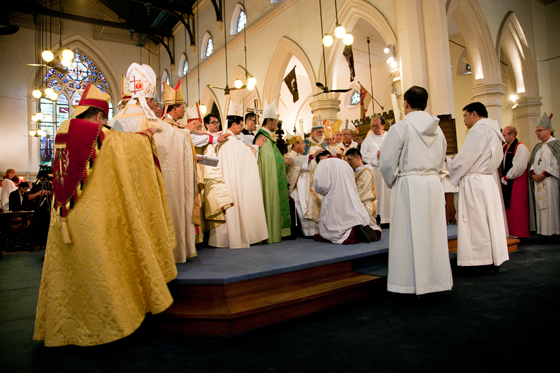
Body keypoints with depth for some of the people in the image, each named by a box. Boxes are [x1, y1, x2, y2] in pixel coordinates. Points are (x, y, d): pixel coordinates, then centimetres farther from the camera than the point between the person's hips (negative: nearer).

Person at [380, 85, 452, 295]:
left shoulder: (401, 127, -7)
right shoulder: (437, 129, 11)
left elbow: (387, 162, -9)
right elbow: (441, 162, 17)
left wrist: (393, 183, 6)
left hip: (409, 185, -5)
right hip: (434, 184, 6)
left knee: (410, 234, 1)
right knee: (433, 232, 11)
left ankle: (412, 282, 8)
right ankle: (435, 280, 21)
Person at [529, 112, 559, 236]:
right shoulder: (537, 147, 20)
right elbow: (532, 163, 17)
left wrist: (543, 174, -16)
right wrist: (533, 174, -1)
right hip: (537, 181, 6)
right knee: (539, 206, 3)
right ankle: (542, 230, 6)